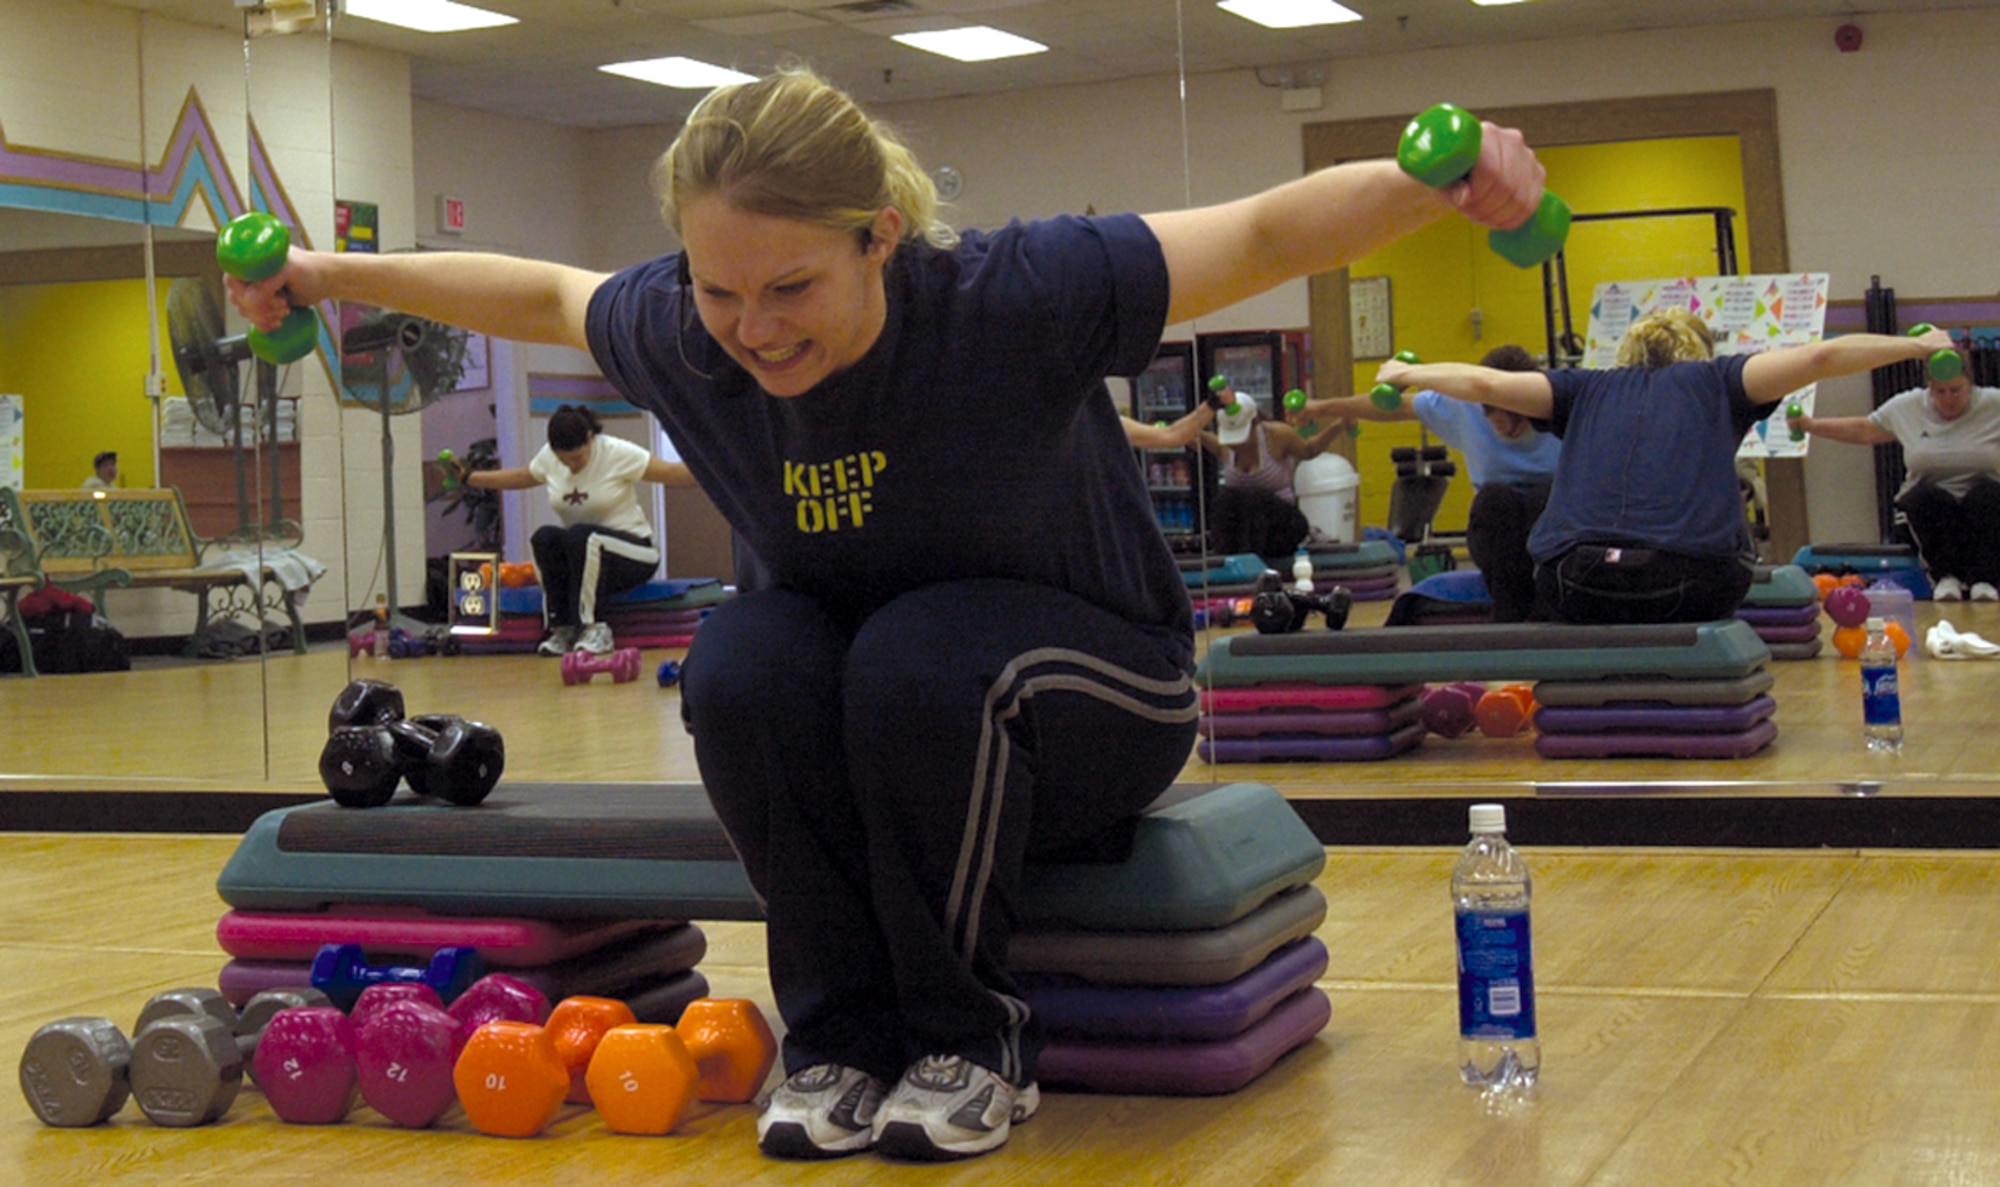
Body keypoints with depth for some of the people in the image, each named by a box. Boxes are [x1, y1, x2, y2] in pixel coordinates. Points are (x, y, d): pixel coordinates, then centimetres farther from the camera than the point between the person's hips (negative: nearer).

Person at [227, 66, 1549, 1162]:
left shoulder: (1008, 299, -29)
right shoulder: (685, 338, -16)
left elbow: (1266, 233, -29)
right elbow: (539, 292, 5)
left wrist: (1435, 182, -46)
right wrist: (336, 273, 12)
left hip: (1096, 695, -3)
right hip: (848, 713, 4)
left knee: (918, 661, -36)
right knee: (738, 663, -29)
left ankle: (973, 1043, -14)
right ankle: (840, 1035, -11)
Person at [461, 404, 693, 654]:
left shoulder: (619, 453, -13)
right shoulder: (547, 458, 1)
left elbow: (672, 473, -16)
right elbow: (519, 477, 20)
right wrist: (467, 477, 21)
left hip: (631, 552, -5)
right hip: (579, 553, 5)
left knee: (581, 536, -36)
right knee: (544, 537, -28)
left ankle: (592, 629, -30)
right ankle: (562, 627, -22)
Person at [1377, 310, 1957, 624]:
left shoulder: (1589, 389, 24)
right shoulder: (1713, 381, 19)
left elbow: (1488, 384, 18)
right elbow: (1817, 358, 10)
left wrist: (1406, 374, 33)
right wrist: (1918, 346, 20)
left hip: (1578, 590, 2)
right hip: (1693, 588, -2)